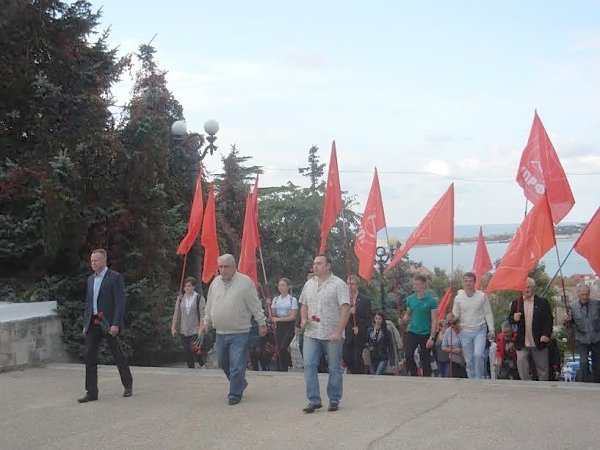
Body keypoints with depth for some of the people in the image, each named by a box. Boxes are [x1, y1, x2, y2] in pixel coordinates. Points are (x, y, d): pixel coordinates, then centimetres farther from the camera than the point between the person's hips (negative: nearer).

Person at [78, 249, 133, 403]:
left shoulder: (115, 277, -7)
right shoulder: (91, 279, 15)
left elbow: (120, 302, -12)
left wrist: (116, 324, -19)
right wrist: (85, 323, 13)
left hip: (108, 324, -6)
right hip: (93, 323, 6)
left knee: (118, 355, 5)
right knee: (90, 356, 0)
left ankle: (128, 385, 22)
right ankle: (91, 392, 3)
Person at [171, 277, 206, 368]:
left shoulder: (199, 298, -4)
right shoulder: (180, 298, 8)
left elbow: (203, 315, -7)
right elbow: (176, 313, 9)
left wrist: (201, 329, -14)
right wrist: (173, 327, 4)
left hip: (195, 331, -4)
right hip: (183, 331, 4)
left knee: (194, 351, -7)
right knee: (186, 352, 7)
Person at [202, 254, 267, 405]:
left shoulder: (245, 282, -7)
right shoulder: (215, 282, 9)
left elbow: (255, 306, -3)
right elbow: (210, 306, 20)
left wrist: (262, 323, -2)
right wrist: (207, 322, 21)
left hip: (239, 333, -6)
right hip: (220, 332, 6)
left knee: (237, 366, -6)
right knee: (223, 363, 16)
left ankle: (235, 394, 6)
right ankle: (240, 384, 36)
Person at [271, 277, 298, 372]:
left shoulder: (292, 299, -2)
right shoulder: (275, 299, 10)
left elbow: (293, 316, -9)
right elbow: (272, 316, 9)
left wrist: (279, 319, -11)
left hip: (289, 326, -4)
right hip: (279, 326, 4)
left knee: (283, 348, -19)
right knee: (278, 349, 0)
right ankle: (280, 369, 8)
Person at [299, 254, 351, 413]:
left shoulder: (338, 284, -8)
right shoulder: (309, 284, 11)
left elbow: (345, 309, -13)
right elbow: (304, 305, 22)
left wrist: (338, 332, -20)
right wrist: (303, 319, 1)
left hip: (332, 335, -5)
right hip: (311, 334, 5)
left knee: (334, 369, 5)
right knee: (309, 365, -3)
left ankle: (334, 401, 17)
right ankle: (314, 400, 4)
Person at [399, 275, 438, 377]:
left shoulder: (431, 300, -9)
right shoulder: (410, 299, 4)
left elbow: (434, 320, -10)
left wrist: (432, 337, -16)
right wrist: (403, 320, -7)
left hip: (426, 334, -3)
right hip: (412, 332, 3)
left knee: (425, 360, 4)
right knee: (408, 355, -16)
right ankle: (414, 375, 1)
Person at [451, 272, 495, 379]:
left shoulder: (482, 296, -1)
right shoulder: (458, 298, 3)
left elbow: (488, 314, 2)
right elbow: (455, 315, 9)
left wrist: (491, 330, -3)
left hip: (480, 331, -2)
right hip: (465, 332, 2)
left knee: (478, 354, -21)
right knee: (469, 360, 6)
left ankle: (480, 379, -6)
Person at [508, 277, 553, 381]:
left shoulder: (543, 303, 1)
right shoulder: (516, 303, 6)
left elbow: (549, 320, -2)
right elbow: (510, 320, 7)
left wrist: (546, 335, -14)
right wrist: (514, 318, -16)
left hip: (539, 342, -1)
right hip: (522, 344, 1)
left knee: (542, 369, 10)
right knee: (521, 364, -10)